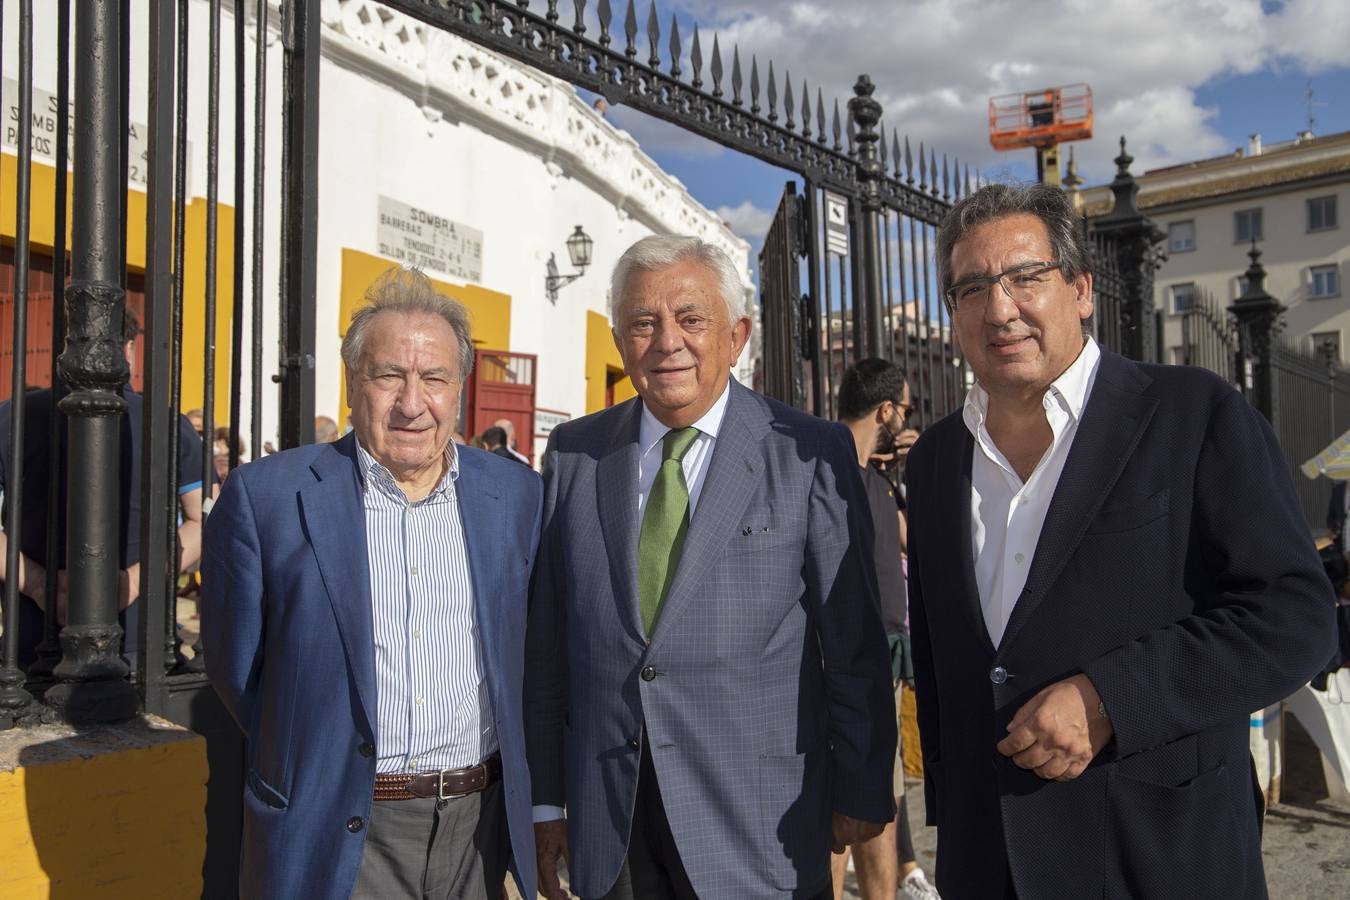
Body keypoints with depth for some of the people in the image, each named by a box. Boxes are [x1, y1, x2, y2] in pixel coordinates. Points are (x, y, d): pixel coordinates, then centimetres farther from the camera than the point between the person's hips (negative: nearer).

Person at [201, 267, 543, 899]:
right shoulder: (265, 496, -8)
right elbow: (234, 664, 0)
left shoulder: (518, 495, 1)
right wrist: (305, 764, 4)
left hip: (480, 827, 3)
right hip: (337, 837, -2)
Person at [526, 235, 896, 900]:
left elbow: (855, 646, -4)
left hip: (758, 821, -2)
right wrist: (545, 797, 6)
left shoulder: (811, 454, -6)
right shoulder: (573, 454, 3)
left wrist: (862, 792, -1)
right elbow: (544, 639, 5)